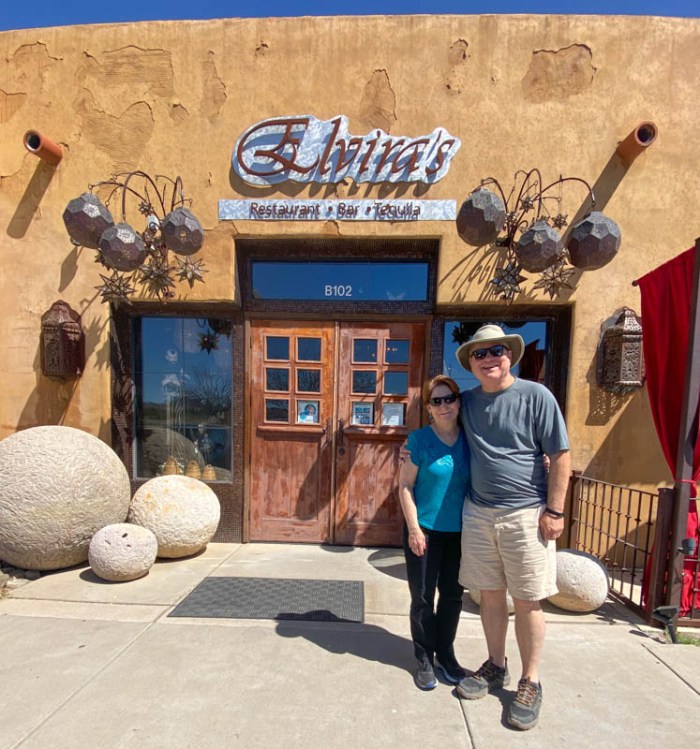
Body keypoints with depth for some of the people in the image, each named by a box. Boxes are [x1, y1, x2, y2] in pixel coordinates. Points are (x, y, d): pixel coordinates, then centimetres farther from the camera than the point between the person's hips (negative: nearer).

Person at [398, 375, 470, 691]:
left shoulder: (470, 439, -2)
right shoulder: (419, 439, -12)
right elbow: (405, 486, -10)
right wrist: (413, 528, -12)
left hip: (460, 532, 4)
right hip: (425, 531, -3)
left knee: (453, 595, 17)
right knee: (423, 597, 10)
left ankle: (445, 654, 37)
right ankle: (424, 659, 31)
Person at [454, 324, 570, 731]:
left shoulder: (536, 396, -10)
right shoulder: (468, 401, 4)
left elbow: (561, 457, -9)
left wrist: (554, 511, -10)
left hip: (525, 515, -4)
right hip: (478, 513, 4)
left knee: (527, 602, 9)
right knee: (490, 595, 17)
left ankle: (531, 683, 30)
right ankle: (496, 667, 37)